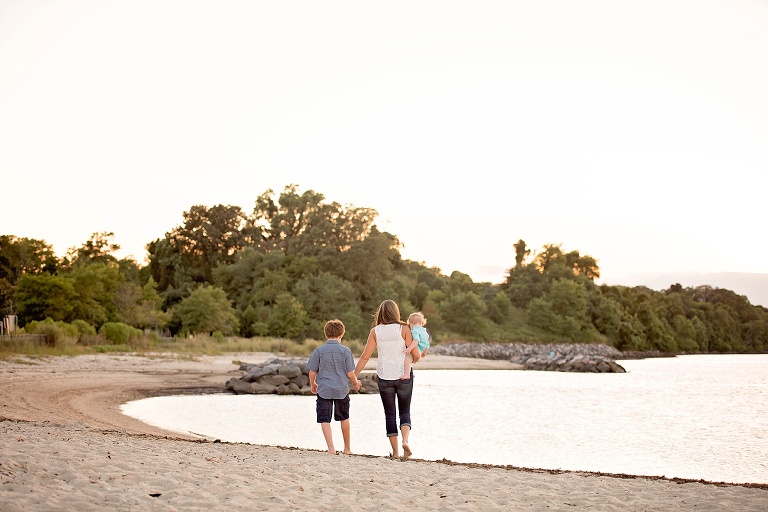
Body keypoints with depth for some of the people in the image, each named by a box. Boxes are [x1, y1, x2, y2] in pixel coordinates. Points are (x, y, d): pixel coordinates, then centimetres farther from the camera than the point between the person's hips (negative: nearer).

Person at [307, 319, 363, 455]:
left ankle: (331, 448, -14)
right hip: (342, 390, 1)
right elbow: (350, 373, -4)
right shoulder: (345, 351, -4)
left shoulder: (319, 351, -3)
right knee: (344, 418, 18)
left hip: (324, 391, -1)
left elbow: (312, 372, 1)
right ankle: (347, 448, 28)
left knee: (325, 420, -1)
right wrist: (356, 383, 16)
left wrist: (313, 385, 20)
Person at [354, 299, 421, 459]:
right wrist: (413, 360, 18)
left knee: (390, 414, 10)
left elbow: (365, 357, -3)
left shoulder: (375, 331, -2)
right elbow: (416, 355, -6)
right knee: (405, 411, 12)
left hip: (384, 377, 1)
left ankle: (395, 451, 9)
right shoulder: (403, 329, -6)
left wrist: (353, 376, 3)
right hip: (404, 375, -1)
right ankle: (405, 440, -13)